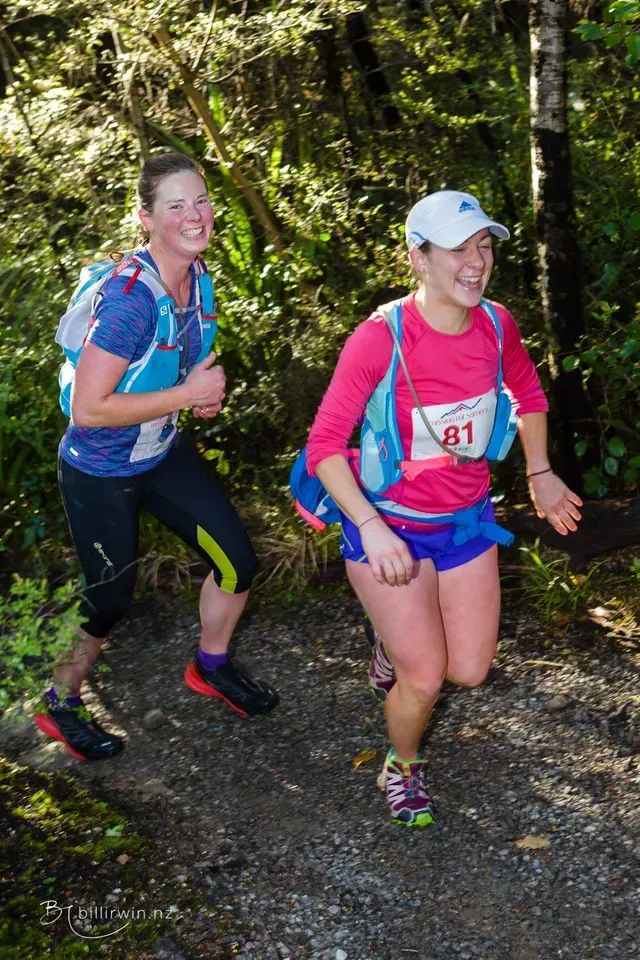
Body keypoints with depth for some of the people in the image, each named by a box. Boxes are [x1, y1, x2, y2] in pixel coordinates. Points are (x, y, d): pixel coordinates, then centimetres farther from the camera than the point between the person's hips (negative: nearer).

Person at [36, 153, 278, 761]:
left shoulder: (195, 275, -5)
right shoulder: (132, 296, -31)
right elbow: (88, 409, -32)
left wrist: (203, 392, -6)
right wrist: (187, 394, -26)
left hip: (163, 453, 7)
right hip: (100, 474, -7)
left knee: (238, 563, 9)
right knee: (110, 600, 8)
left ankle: (211, 667, 36)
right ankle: (60, 705, 35)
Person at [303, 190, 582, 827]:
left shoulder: (495, 325, -8)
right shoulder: (380, 338, -24)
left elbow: (528, 394, 15)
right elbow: (324, 444, -21)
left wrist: (538, 473, 12)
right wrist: (370, 527, -29)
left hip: (467, 519, 5)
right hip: (391, 525, -5)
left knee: (469, 671, 7)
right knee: (424, 679, -2)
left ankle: (397, 638, 41)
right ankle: (402, 768, 31)